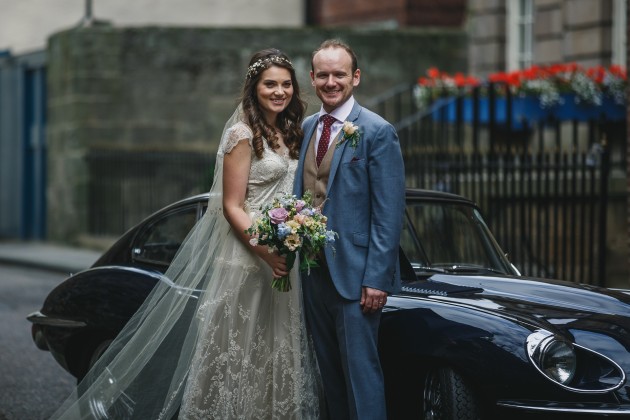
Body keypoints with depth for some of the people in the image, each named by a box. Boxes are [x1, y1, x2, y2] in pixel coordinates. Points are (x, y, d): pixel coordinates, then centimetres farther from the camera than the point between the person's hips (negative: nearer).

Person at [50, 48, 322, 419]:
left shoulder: (289, 135, 12)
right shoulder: (242, 135, -10)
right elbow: (231, 207, -13)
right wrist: (266, 253, -23)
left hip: (283, 260, 7)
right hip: (247, 260, -7)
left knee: (275, 356, 11)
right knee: (239, 351, -2)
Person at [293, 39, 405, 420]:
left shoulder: (377, 132, -9)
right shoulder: (306, 128, 12)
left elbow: (389, 213, -12)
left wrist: (377, 278, -17)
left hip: (354, 274, -7)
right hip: (312, 271, 7)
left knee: (361, 373, -5)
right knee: (330, 372, 13)